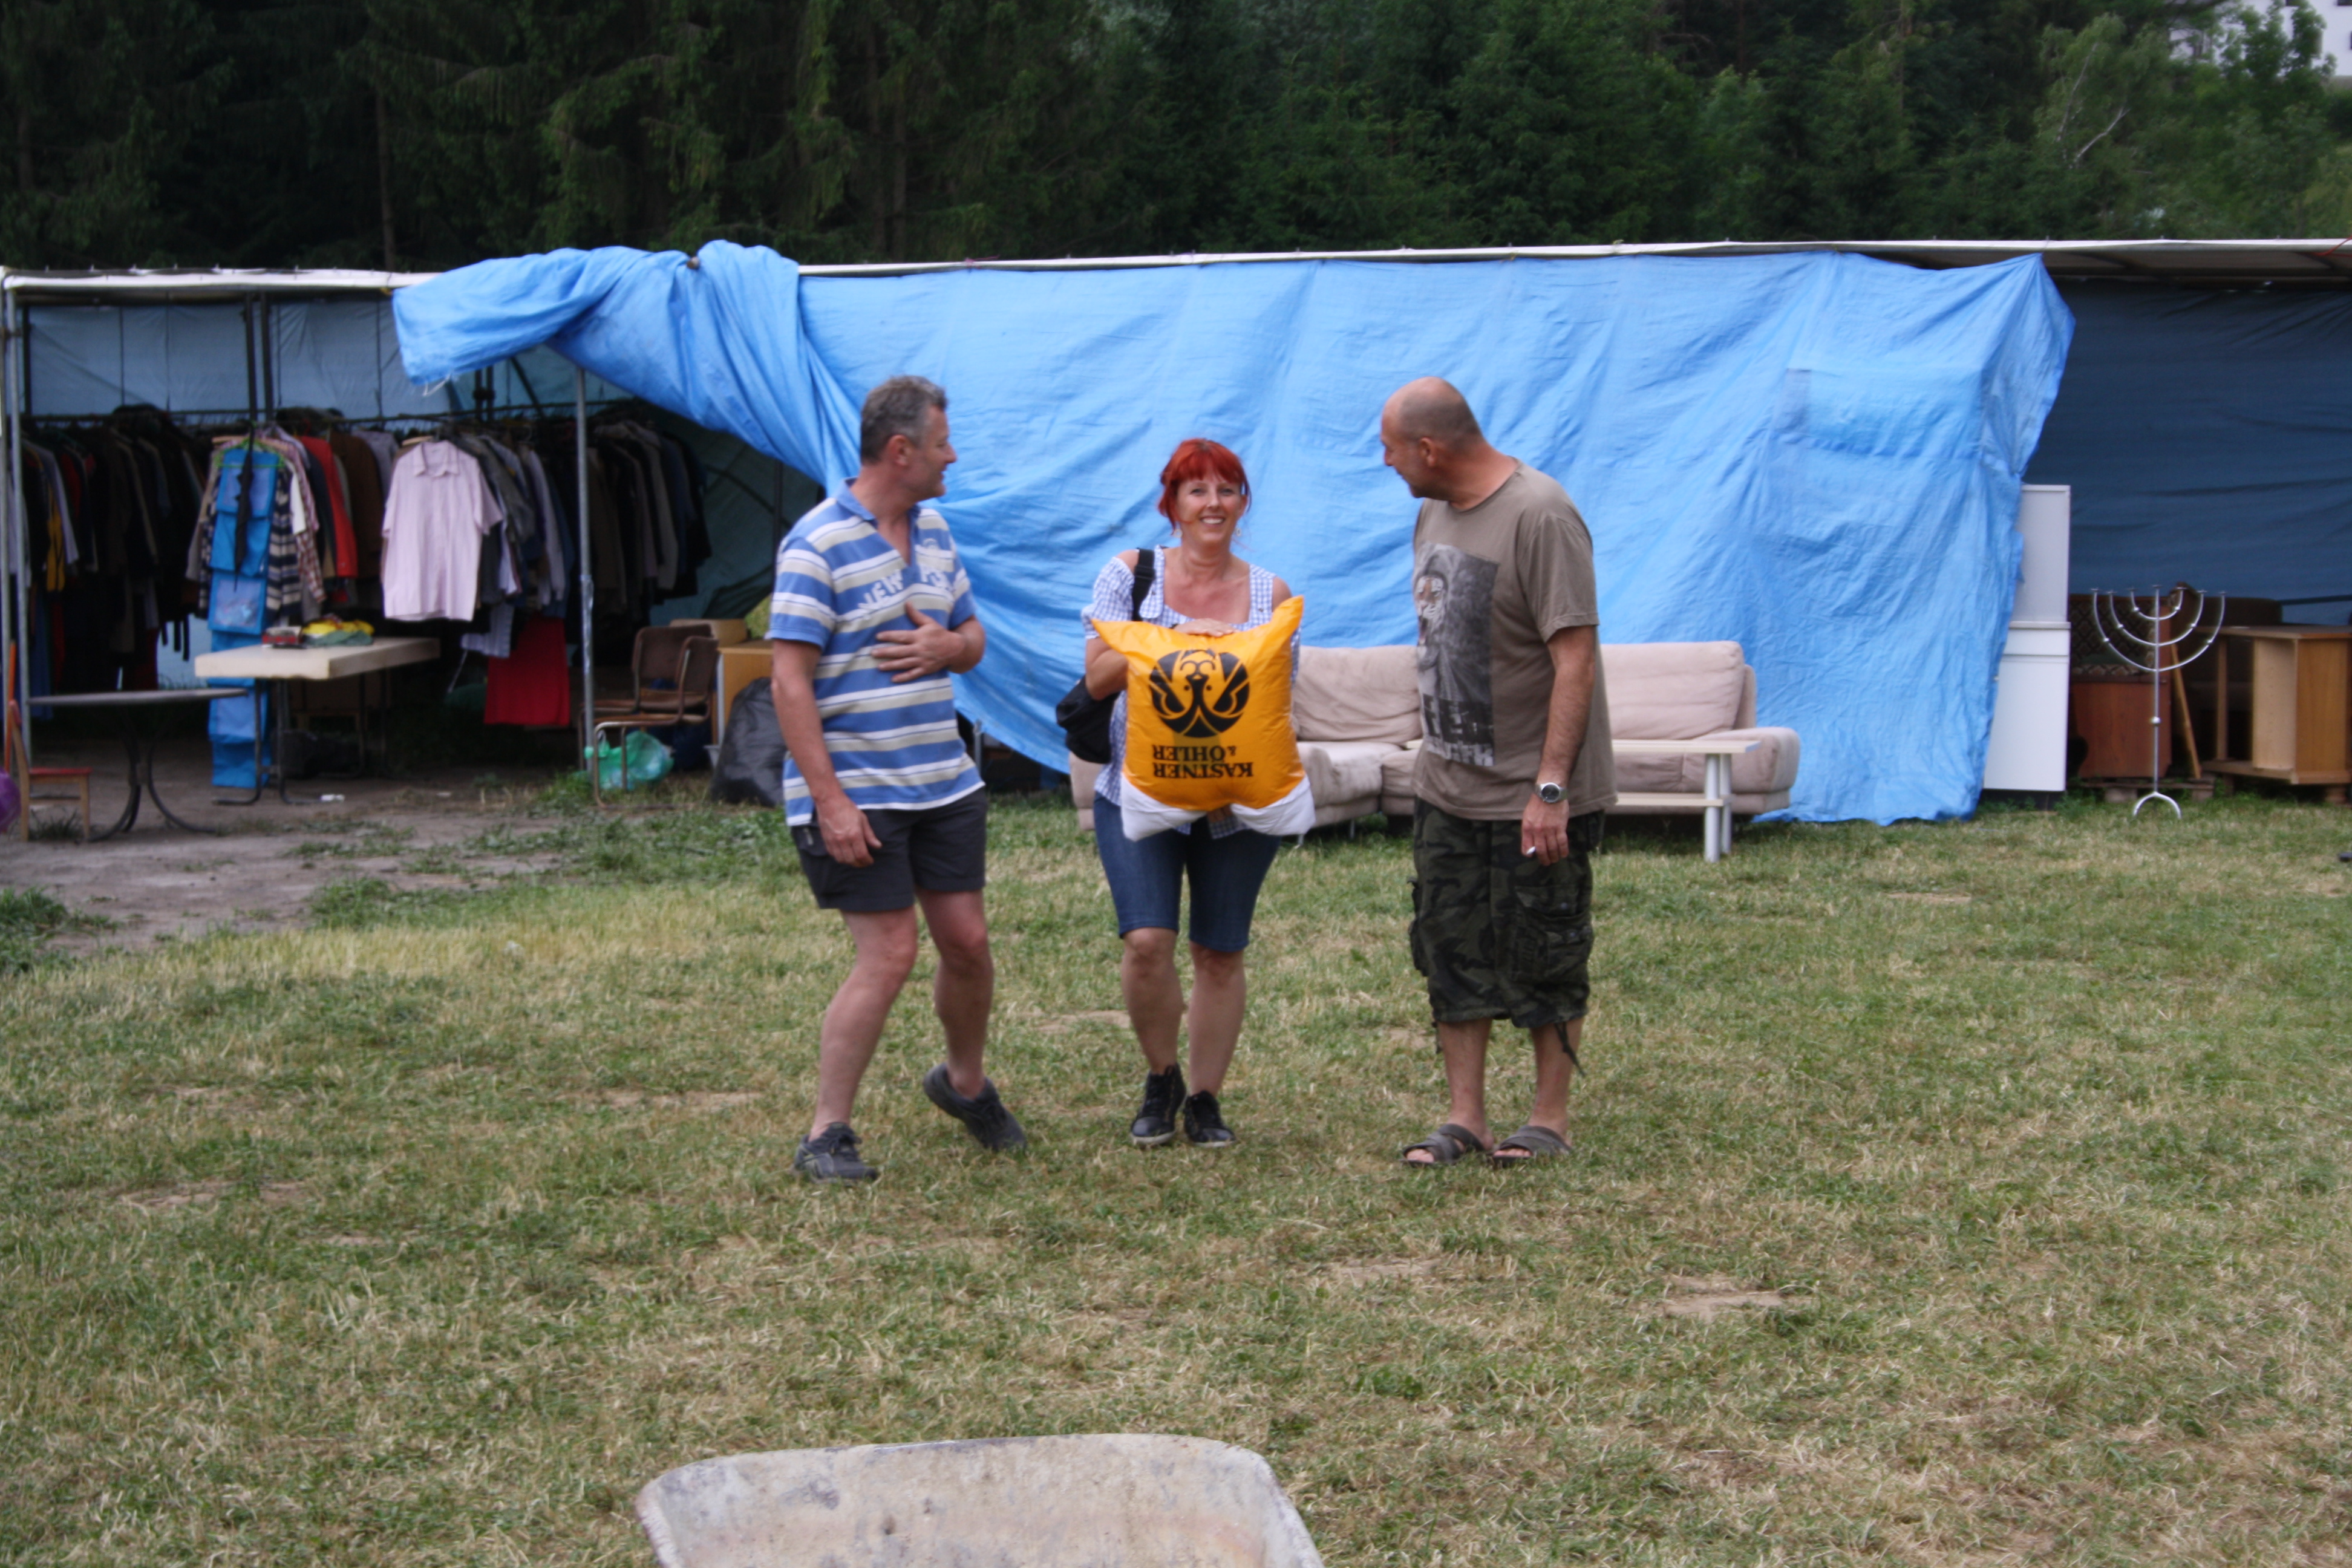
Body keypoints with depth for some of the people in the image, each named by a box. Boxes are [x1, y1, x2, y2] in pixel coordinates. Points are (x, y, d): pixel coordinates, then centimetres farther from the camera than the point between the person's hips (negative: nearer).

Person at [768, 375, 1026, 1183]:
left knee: (968, 942, 10)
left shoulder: (934, 531, 11)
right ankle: (825, 1136, 1)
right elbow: (790, 680, -17)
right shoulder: (817, 544, -14)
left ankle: (964, 1082, 36)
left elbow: (974, 637, 22)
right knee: (888, 957, -9)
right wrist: (829, 800, -22)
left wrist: (946, 646, -5)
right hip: (855, 794, -7)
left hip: (944, 782, 7)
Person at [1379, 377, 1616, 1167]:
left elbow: (1576, 658, -21)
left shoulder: (1540, 516, -18)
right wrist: (1433, 748, 17)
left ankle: (1551, 1118, 15)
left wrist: (1551, 786, -24)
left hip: (1533, 793, -8)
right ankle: (1463, 1120, 15)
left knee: (1543, 959, 3)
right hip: (1447, 784, 8)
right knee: (1451, 954, 8)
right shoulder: (1434, 512, 8)